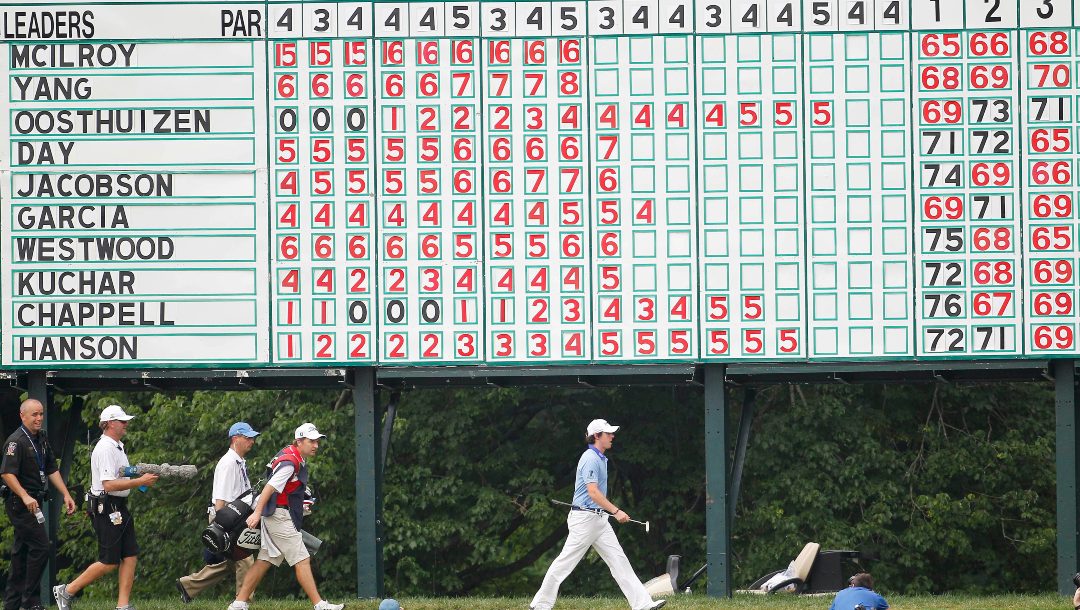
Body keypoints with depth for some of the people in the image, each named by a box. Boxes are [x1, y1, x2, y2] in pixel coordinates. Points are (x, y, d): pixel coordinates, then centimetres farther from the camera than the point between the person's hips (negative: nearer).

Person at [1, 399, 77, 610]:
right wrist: (25, 497, -31)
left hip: (33, 503, 9)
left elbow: (52, 470, 20)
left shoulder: (41, 439, 13)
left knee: (21, 552, 12)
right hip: (20, 503, -9)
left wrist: (66, 495, 14)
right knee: (40, 547, -12)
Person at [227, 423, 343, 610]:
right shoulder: (290, 462, -18)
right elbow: (271, 487, -25)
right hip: (279, 515, -10)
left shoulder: (290, 453, 13)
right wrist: (257, 512, -31)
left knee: (264, 561, 10)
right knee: (302, 560, -10)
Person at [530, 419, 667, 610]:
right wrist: (616, 511, -27)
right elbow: (593, 492, -23)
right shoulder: (590, 459, -15)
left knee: (618, 559, 1)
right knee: (566, 561, -3)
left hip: (599, 519, 9)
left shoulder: (601, 458, 15)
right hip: (585, 519, -9)